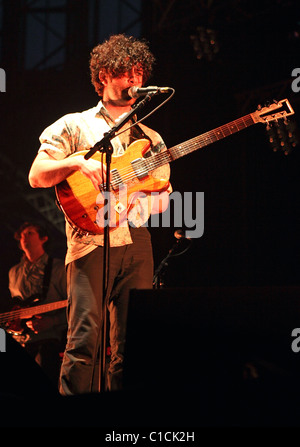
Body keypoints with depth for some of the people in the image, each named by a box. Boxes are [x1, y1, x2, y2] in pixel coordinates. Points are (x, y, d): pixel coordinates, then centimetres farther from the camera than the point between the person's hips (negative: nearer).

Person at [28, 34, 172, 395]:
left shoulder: (152, 140, 22)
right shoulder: (75, 126, 11)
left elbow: (163, 200, 20)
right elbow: (37, 176, 1)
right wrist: (78, 161, -14)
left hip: (137, 242, 4)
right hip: (91, 241, -4)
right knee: (85, 339, -14)